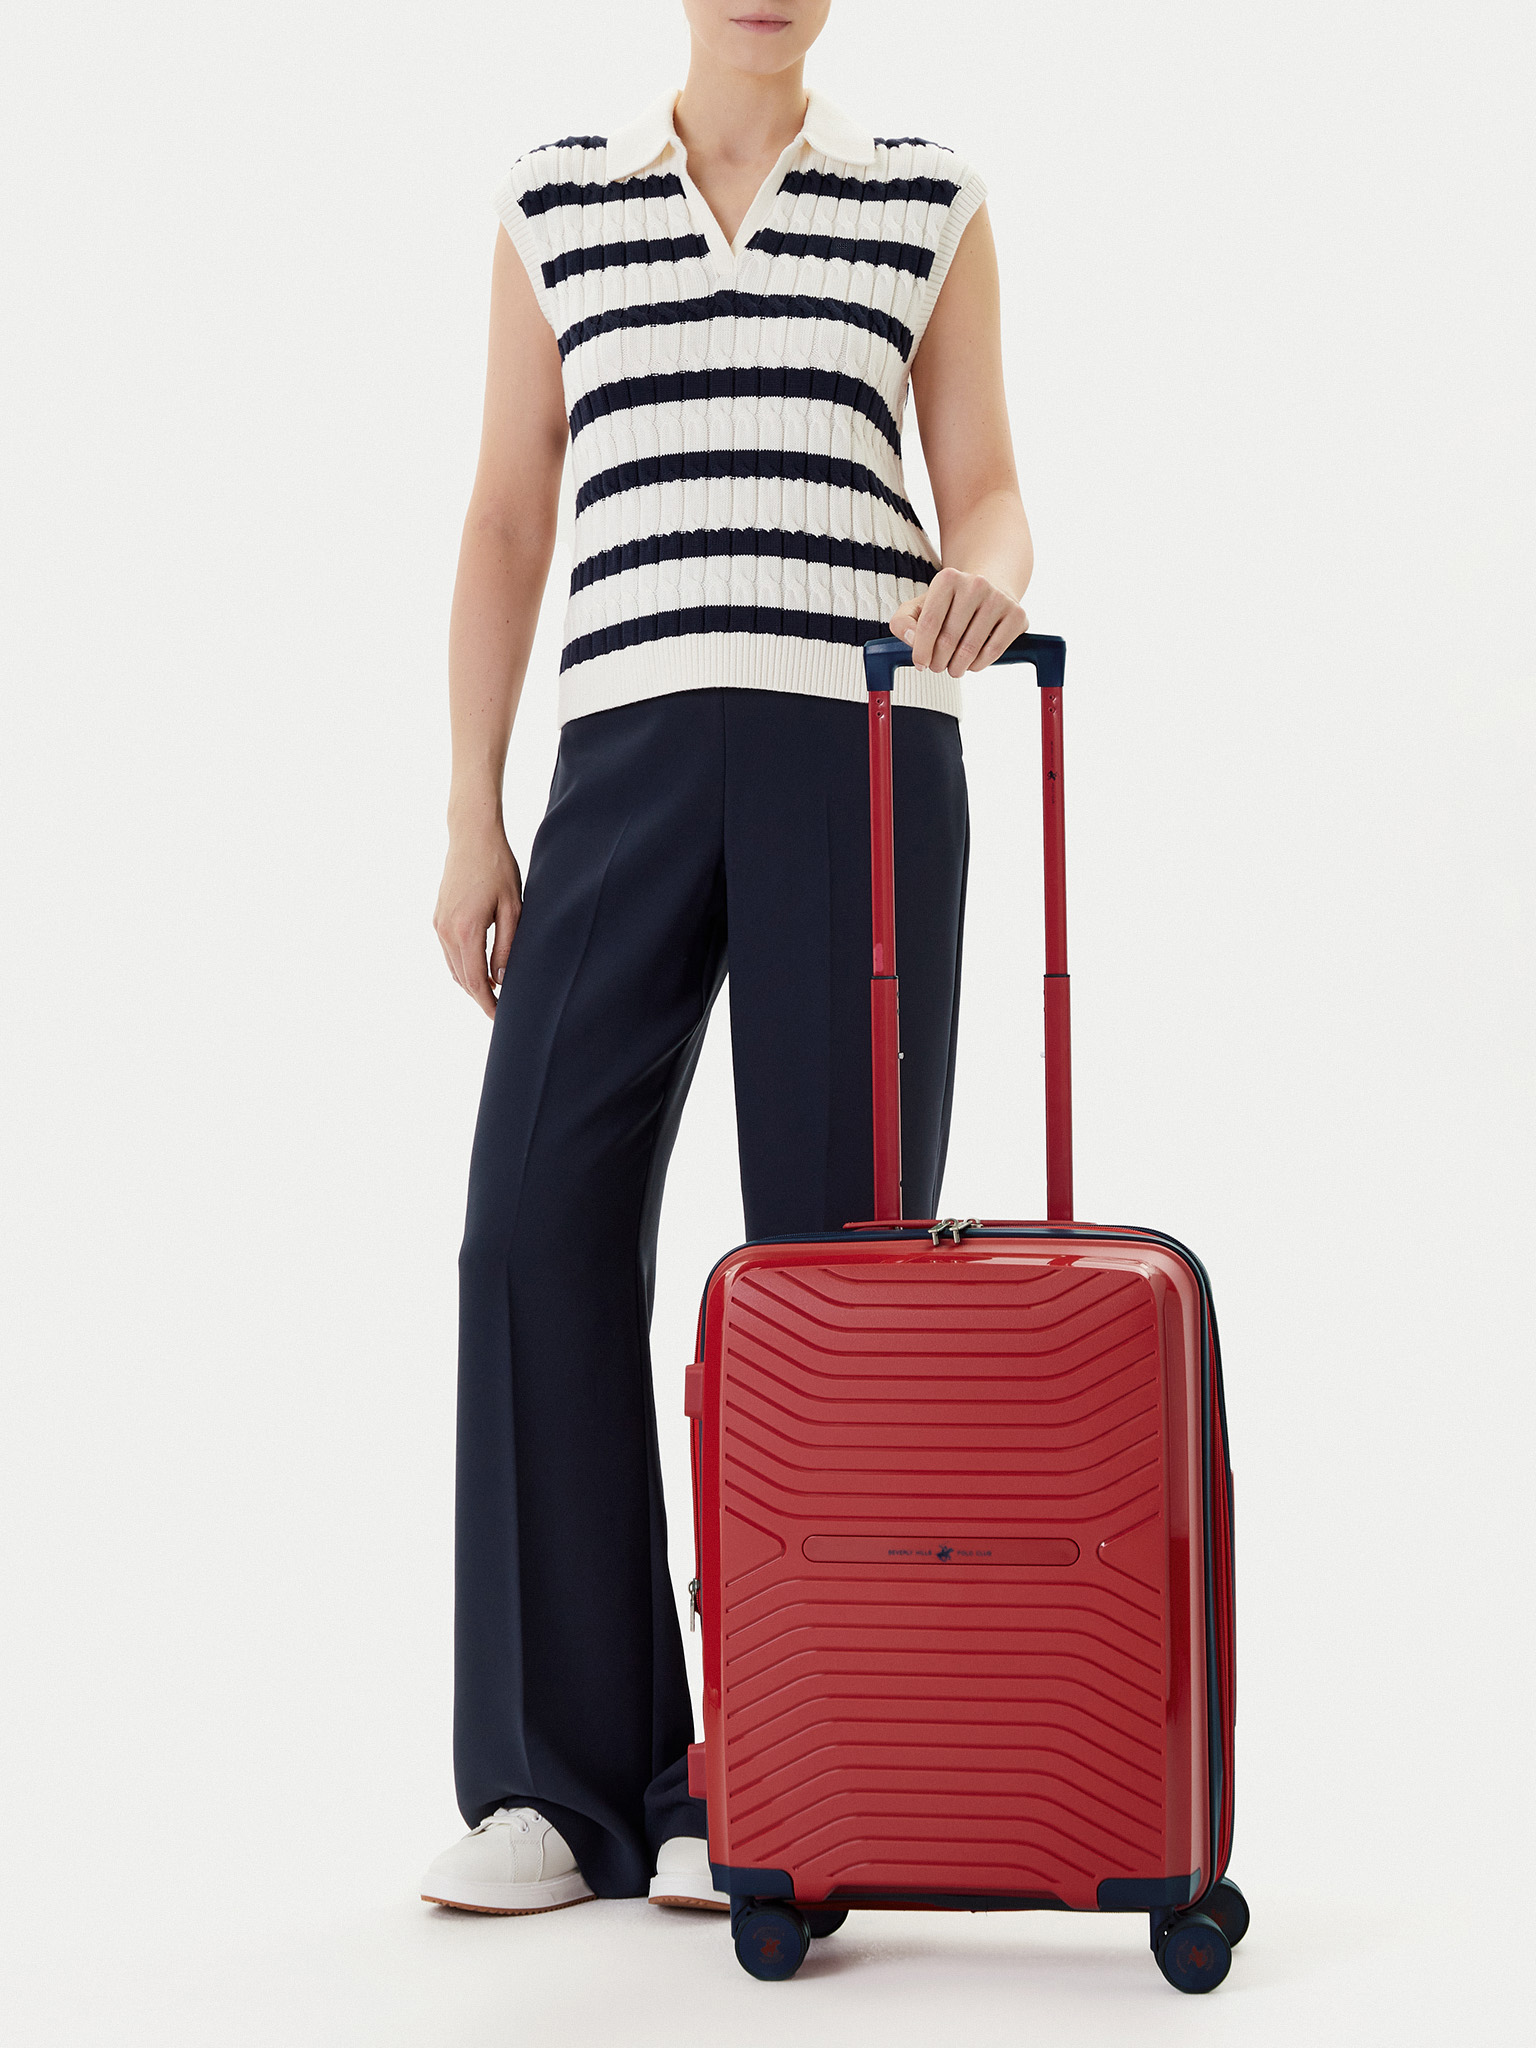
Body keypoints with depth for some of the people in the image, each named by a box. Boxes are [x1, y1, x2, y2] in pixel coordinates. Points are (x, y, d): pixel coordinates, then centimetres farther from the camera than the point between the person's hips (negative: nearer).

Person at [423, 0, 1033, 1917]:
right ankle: (563, 1780, 1)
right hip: (632, 750, 1)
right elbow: (507, 520, 12)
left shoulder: (927, 201, 10)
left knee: (832, 1245, -4)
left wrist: (986, 574, -18)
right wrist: (470, 818, 5)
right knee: (543, 1231, -9)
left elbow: (989, 495, 7)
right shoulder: (554, 203, 13)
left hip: (862, 756, -1)